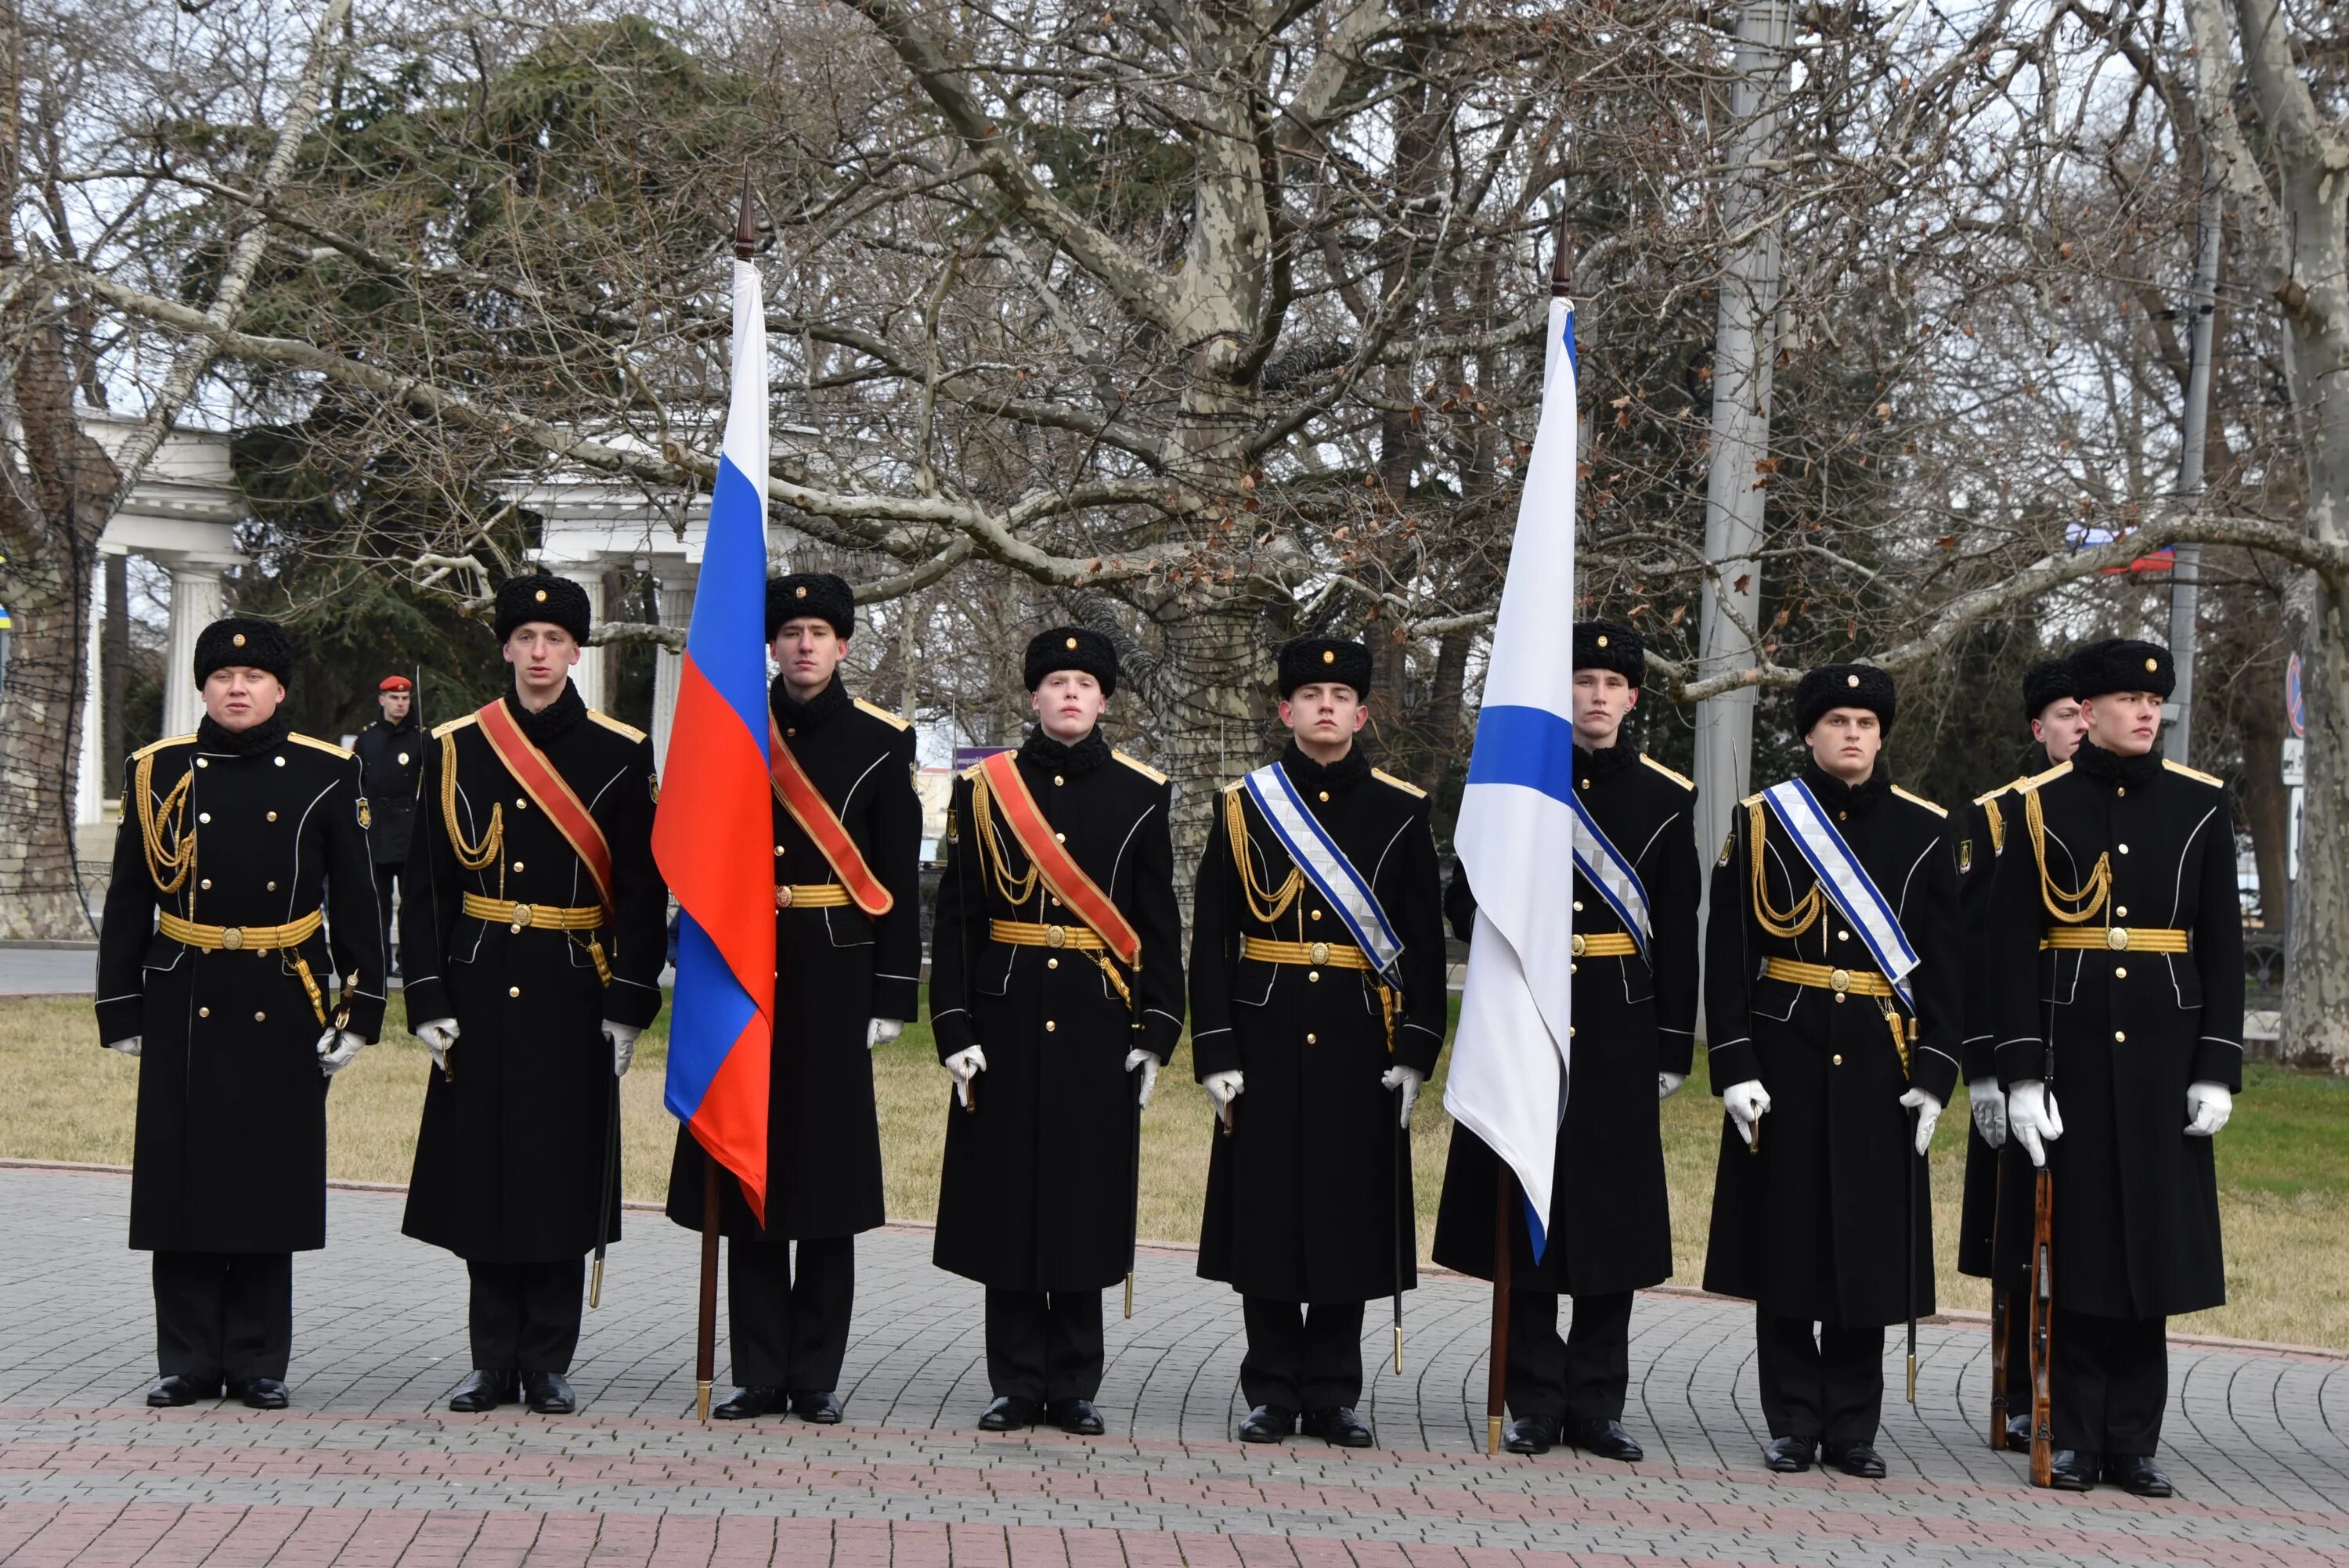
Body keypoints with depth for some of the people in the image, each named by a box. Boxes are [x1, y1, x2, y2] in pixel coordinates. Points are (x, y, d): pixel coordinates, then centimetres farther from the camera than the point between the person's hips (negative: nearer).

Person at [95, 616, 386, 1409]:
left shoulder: (326, 774, 2)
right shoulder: (158, 772, 5)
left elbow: (356, 900, 3)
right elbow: (127, 902, 7)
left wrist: (360, 1010, -1)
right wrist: (121, 1011, 4)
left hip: (282, 1009, -1)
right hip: (185, 1008, 1)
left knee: (270, 1184, 4)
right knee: (183, 1180, 2)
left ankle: (259, 1363, 13)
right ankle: (190, 1361, 12)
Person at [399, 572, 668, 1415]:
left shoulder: (621, 753, 1)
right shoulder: (455, 748, 5)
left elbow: (644, 890, 1)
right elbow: (426, 885, 5)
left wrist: (629, 1005, -5)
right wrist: (430, 999, -2)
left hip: (572, 996, -1)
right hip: (481, 992, 1)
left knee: (561, 1177, 2)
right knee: (481, 1175, 4)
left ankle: (548, 1363, 12)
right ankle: (494, 1361, 14)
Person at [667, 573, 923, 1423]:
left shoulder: (880, 741, 2)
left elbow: (899, 882, 1)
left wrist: (890, 998, -4)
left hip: (833, 980, -2)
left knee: (827, 1177, 2)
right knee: (745, 1176, 4)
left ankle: (816, 1376, 10)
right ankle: (760, 1373, 11)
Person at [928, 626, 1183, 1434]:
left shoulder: (1140, 794, 6)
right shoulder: (983, 787, 5)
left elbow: (1159, 926, 6)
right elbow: (955, 918, 3)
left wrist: (1155, 1035, 0)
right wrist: (955, 1029, -4)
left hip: (1097, 1032, 0)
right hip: (1007, 1027, 0)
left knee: (1085, 1200, 4)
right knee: (1006, 1200, 3)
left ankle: (1075, 1386, 13)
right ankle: (1017, 1383, 12)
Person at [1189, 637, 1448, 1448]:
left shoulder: (1401, 811, 5)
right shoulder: (1242, 805, 4)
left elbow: (1425, 944, 4)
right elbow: (1210, 940, 2)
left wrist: (1415, 1053, -3)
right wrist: (1215, 1052, -4)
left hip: (1359, 1046, 0)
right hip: (1268, 1044, 0)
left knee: (1349, 1215, 3)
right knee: (1265, 1212, 3)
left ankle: (1332, 1394, 14)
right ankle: (1273, 1390, 13)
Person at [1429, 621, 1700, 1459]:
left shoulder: (1667, 797, 7)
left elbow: (1678, 934, 8)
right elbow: (1462, 899, 7)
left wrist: (1674, 1047, 4)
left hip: (1619, 1028, 1)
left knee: (1612, 1216, 3)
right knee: (1525, 1210, 0)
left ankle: (1596, 1405, 11)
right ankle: (1537, 1404, 8)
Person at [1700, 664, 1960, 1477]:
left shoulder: (1925, 830, 6)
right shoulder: (1761, 821, 2)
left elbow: (1945, 962, 5)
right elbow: (1727, 952, -1)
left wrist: (1935, 1074, -2)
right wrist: (1735, 1066, -8)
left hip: (1880, 1066, 1)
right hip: (1785, 1059, -1)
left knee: (1868, 1245, 4)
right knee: (1785, 1240, 3)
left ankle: (1854, 1427, 13)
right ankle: (1794, 1424, 12)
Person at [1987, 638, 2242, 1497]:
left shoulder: (2199, 804, 5)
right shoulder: (2041, 806, 0)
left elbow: (2223, 944, 5)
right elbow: (2013, 947, -2)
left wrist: (2217, 1067, -2)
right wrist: (2021, 1072, -9)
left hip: (2163, 1051, 1)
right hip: (2070, 1047, -1)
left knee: (2152, 1238, 4)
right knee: (2076, 1240, 2)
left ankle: (2134, 1441, 13)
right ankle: (2076, 1436, 12)